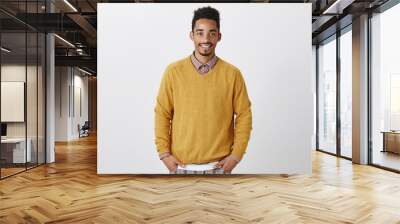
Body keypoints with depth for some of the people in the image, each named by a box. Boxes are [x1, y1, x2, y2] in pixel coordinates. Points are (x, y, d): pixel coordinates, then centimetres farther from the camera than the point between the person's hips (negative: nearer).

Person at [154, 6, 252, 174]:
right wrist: (164, 152, -4)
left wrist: (237, 154, -5)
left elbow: (244, 115, 0)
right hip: (181, 164, 0)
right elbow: (162, 113, 0)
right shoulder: (173, 71, -5)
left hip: (219, 165, 0)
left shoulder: (232, 74, -4)